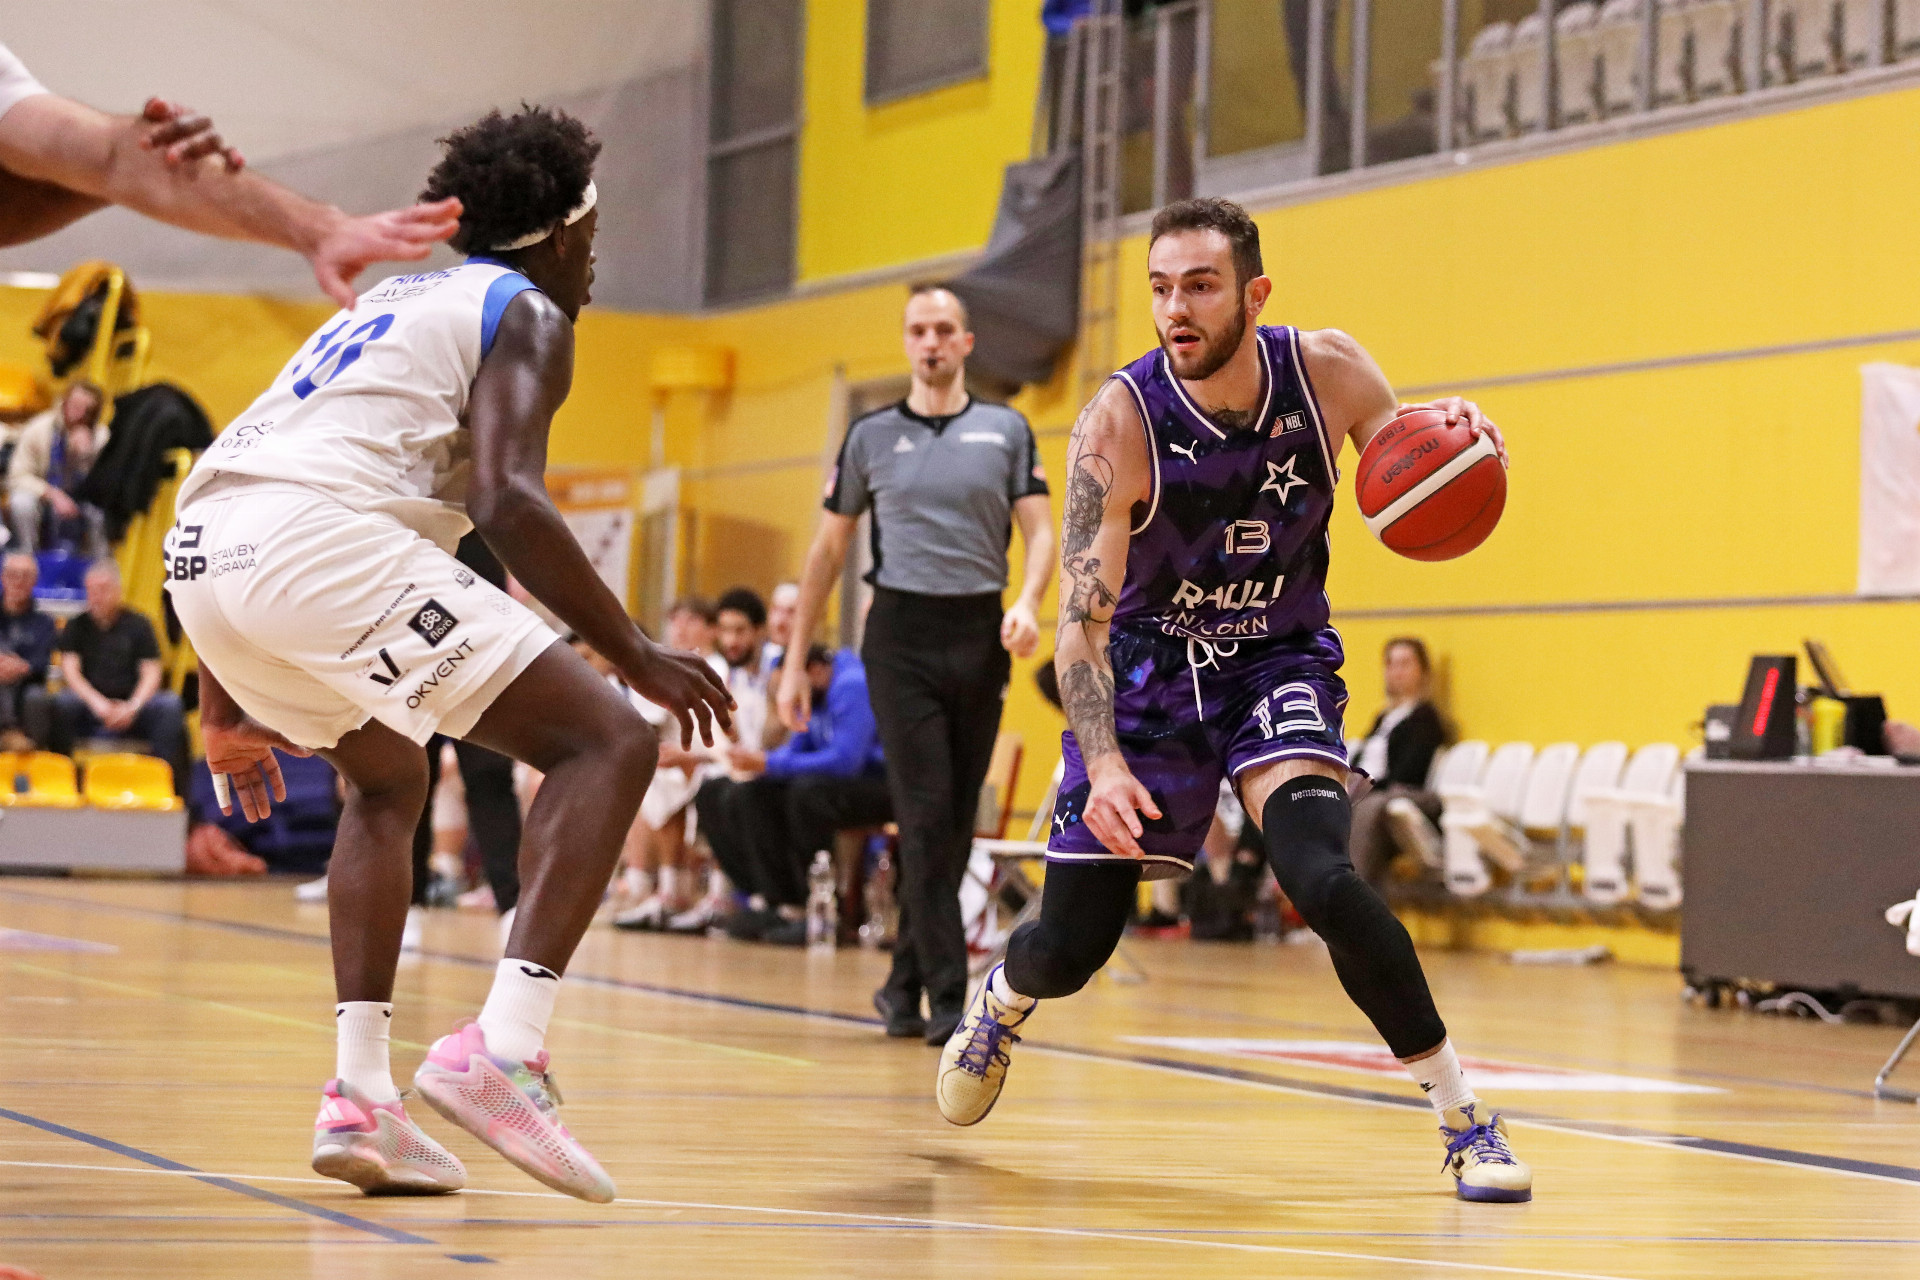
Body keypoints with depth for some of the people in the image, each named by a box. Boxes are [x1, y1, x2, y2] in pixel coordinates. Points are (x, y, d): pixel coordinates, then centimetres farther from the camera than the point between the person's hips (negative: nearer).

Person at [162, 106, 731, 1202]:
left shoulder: (391, 302, 34)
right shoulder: (526, 314, 10)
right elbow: (506, 502, -10)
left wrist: (226, 704, 38)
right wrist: (637, 654, -5)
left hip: (203, 547, 9)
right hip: (328, 542, -8)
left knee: (390, 780, 31)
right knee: (609, 742, -3)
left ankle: (361, 1097, 20)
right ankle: (503, 1049, -19)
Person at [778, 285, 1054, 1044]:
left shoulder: (1006, 430, 8)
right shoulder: (872, 437, 8)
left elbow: (1039, 531, 3)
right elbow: (830, 547, 12)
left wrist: (1028, 602, -18)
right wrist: (796, 660, 9)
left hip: (979, 635, 2)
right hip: (901, 635, -2)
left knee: (955, 823, 5)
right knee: (926, 816, -12)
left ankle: (906, 984, 18)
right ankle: (947, 996, -13)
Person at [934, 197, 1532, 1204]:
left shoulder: (1329, 373, -15)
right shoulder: (1119, 423, -22)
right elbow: (1083, 614, -21)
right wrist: (1103, 763, -34)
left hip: (1280, 658, 0)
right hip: (1148, 665, 0)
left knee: (1319, 876, -27)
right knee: (1071, 947, 4)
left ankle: (1463, 1117, -15)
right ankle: (998, 1005, 43)